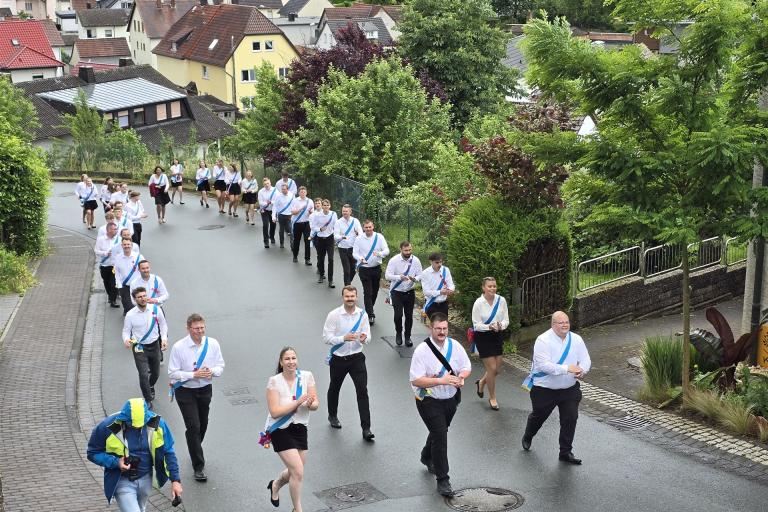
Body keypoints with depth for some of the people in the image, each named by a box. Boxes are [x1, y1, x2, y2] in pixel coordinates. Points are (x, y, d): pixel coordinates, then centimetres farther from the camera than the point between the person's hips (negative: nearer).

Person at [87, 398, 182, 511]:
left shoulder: (156, 423, -16)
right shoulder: (107, 427, -23)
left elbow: (168, 452, -5)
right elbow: (93, 453, -10)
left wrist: (175, 480, -8)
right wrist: (115, 462, -25)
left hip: (146, 478, 4)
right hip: (122, 481, -4)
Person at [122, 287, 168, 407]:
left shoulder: (155, 309, -9)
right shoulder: (130, 315, -13)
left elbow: (163, 324, 5)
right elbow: (126, 331, -4)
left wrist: (164, 338, -8)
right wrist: (126, 340, -26)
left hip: (154, 345, 3)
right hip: (139, 348, -3)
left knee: (155, 373, 18)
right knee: (143, 375, -12)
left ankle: (150, 386, 53)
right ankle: (148, 401, 5)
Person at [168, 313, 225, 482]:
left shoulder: (213, 344, -7)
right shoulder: (179, 347, -17)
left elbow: (220, 365, 3)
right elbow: (172, 373, -14)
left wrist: (212, 372, -20)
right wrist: (194, 375, -25)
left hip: (205, 390, 4)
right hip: (185, 391, -4)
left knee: (203, 425, 20)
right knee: (193, 427, -10)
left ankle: (195, 452, 47)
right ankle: (199, 467, -1)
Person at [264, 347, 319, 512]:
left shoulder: (307, 376, -6)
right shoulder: (274, 381, -16)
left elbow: (315, 404, -3)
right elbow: (275, 412, -21)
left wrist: (310, 404, -26)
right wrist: (298, 402, -28)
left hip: (300, 428, 5)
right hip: (281, 430, -5)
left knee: (295, 472, 16)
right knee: (298, 472, -11)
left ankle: (275, 485, 49)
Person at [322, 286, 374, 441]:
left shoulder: (362, 314, -4)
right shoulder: (334, 315, -12)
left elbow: (367, 335, 4)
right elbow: (326, 337, -12)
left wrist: (364, 338, -21)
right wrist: (344, 338, -27)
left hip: (356, 358, 1)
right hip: (338, 358, -1)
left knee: (362, 391, -9)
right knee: (334, 389, 20)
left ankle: (366, 428, -7)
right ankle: (332, 416, 47)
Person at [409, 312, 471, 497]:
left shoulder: (455, 346, -4)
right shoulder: (422, 350, -20)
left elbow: (466, 367, 8)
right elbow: (415, 380, -23)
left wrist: (461, 377, -16)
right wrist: (441, 381, -31)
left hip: (451, 399, 6)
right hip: (429, 401, -6)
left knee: (440, 431, 24)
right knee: (440, 435, -12)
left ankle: (427, 458, 54)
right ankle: (442, 480, -2)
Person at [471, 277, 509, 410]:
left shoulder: (501, 300, -7)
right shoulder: (478, 303, -16)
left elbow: (506, 320, -1)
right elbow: (476, 324, -12)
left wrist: (501, 325, -23)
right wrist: (489, 327, -29)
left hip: (498, 336, 4)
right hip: (483, 338, -4)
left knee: (496, 369, 11)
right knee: (492, 368, -2)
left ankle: (481, 382, 43)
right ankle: (492, 398, 19)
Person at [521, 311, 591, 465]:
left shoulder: (576, 339, -2)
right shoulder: (543, 340, -19)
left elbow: (585, 360, -1)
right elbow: (543, 365, -28)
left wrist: (581, 370, -26)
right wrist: (567, 368, -35)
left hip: (570, 389, 3)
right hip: (545, 389, -3)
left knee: (571, 418, -4)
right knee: (538, 416, 16)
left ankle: (566, 452, 11)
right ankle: (527, 438, 47)